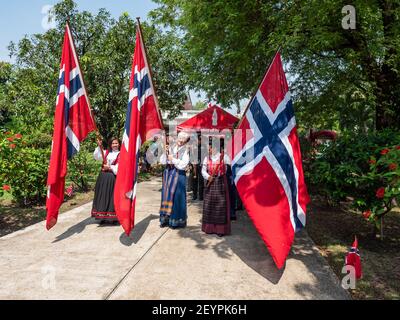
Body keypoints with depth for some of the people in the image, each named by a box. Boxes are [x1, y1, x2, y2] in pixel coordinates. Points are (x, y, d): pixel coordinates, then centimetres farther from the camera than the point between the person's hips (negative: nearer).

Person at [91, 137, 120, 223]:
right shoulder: (106, 152, 12)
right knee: (102, 195, 7)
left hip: (112, 178, -4)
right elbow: (96, 156, -1)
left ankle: (113, 217, 8)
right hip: (103, 177, 4)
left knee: (112, 196, -1)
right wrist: (99, 146, -9)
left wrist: (110, 167, -15)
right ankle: (102, 216, 16)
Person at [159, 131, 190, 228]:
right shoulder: (171, 148, 7)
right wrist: (165, 153, -9)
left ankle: (176, 220, 9)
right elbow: (162, 161, 6)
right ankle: (166, 218, 19)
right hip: (168, 173, 4)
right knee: (166, 194, 8)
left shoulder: (185, 151, -3)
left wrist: (173, 159, -11)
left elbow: (183, 164, -11)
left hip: (178, 175, -4)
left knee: (176, 196, -1)